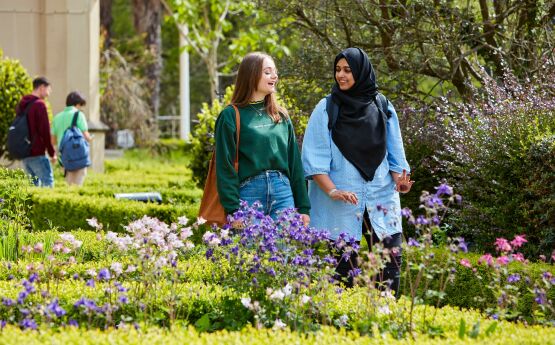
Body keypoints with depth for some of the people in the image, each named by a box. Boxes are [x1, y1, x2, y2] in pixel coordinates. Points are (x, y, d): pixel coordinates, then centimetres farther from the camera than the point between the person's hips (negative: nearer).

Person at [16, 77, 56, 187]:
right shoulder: (39, 104, -11)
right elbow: (45, 130, -14)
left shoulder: (21, 104, 14)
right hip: (37, 153, -8)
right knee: (48, 181, -7)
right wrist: (52, 152, -9)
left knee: (34, 183, 14)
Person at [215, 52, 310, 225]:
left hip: (284, 194, 4)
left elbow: (294, 162, 16)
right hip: (249, 193, -4)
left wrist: (303, 208, 10)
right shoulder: (231, 116, 1)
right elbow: (225, 167, -4)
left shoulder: (281, 116, 16)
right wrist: (233, 211, -13)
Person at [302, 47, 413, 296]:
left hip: (381, 199, 2)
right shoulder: (326, 110, 1)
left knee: (390, 260, -7)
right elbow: (314, 157, -3)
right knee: (344, 265, -4)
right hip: (342, 202, -2)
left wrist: (399, 179, -8)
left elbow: (394, 152, 11)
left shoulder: (383, 107, 9)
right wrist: (332, 191, -17)